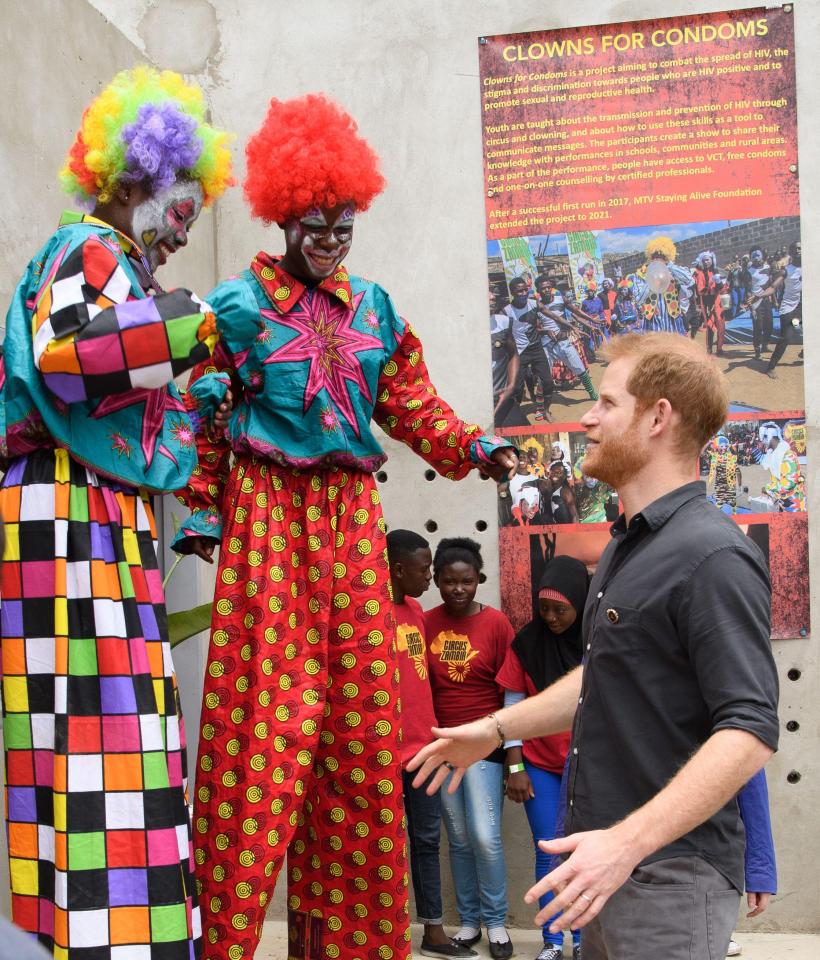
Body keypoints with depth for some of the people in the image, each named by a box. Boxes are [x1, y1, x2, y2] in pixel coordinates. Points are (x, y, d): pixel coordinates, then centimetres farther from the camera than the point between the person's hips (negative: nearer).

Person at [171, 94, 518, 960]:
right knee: (267, 702, -7)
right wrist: (198, 515, -6)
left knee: (358, 707, 5)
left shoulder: (373, 308, 13)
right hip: (267, 511, -4)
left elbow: (411, 405, 15)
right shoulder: (237, 305, 0)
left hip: (350, 515, 5)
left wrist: (474, 448, 0)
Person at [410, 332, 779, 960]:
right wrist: (496, 728, 20)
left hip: (669, 875, -9)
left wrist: (629, 840, -32)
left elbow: (750, 731, -26)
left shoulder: (713, 556, -19)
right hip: (609, 862, 9)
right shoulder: (627, 546, 13)